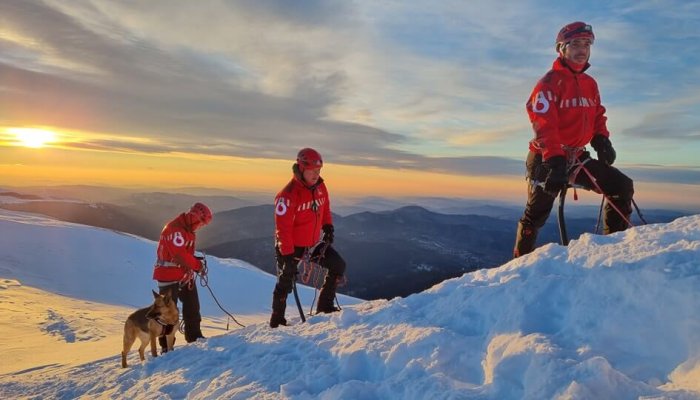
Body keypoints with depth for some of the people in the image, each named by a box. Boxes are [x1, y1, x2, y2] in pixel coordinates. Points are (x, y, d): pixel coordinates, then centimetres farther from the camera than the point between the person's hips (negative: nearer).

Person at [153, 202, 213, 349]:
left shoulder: (188, 230, 9)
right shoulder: (174, 229, -22)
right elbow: (180, 255, -28)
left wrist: (196, 262, -2)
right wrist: (198, 265, -16)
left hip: (186, 275, 10)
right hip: (169, 276, -9)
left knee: (192, 307, 16)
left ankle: (194, 337, 30)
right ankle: (166, 346, 9)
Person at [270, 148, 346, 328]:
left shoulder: (320, 187, -5)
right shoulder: (288, 194, -26)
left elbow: (324, 208, 16)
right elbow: (283, 227, -25)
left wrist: (328, 226, 4)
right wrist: (287, 255, -25)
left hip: (313, 242, 7)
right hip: (290, 246, -6)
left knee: (338, 266, 2)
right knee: (285, 282, 5)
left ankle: (324, 306, 13)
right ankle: (276, 319, 25)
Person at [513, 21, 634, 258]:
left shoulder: (590, 84, 13)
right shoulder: (550, 81, -10)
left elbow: (597, 116, 21)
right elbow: (543, 123, -20)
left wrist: (602, 140, -1)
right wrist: (554, 158, -31)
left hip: (577, 157, 7)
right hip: (547, 159, -6)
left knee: (622, 186, -3)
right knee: (536, 213, -1)